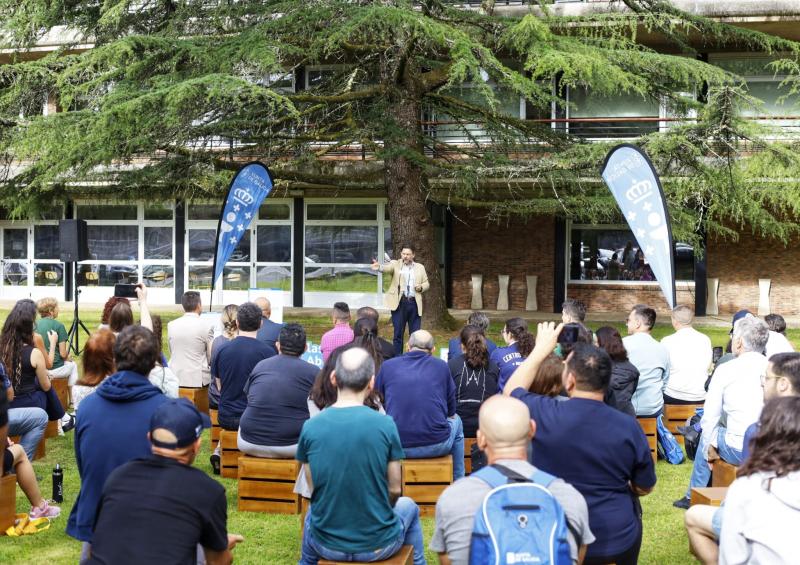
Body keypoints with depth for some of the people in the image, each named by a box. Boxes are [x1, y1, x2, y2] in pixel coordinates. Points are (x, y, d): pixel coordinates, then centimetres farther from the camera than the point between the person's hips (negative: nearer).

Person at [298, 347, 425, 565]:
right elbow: (394, 490, -6)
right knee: (408, 506, 31)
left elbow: (313, 488, 0)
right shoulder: (385, 425, -16)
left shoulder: (310, 427, -11)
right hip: (378, 546, -1)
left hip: (326, 546, 2)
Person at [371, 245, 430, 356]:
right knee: (398, 334, 1)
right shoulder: (396, 264, 3)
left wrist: (421, 287, -4)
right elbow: (387, 267, -19)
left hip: (414, 304, 2)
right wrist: (379, 267, -42)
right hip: (399, 303, -2)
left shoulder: (420, 267, 12)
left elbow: (426, 283, 19)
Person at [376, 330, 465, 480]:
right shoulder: (441, 366, 1)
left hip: (397, 448, 1)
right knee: (456, 420, 31)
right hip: (437, 446, -1)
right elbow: (451, 411, 11)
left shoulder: (387, 366, 3)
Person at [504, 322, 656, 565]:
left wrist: (542, 349, 13)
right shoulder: (629, 427, -14)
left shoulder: (545, 415, -17)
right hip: (618, 543, 1)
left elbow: (511, 391, 6)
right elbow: (644, 488, 1)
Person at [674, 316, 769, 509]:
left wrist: (709, 446, 13)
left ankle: (694, 497, 40)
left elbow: (710, 416, -3)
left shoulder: (726, 370, -7)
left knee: (709, 434, 26)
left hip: (739, 451, -4)